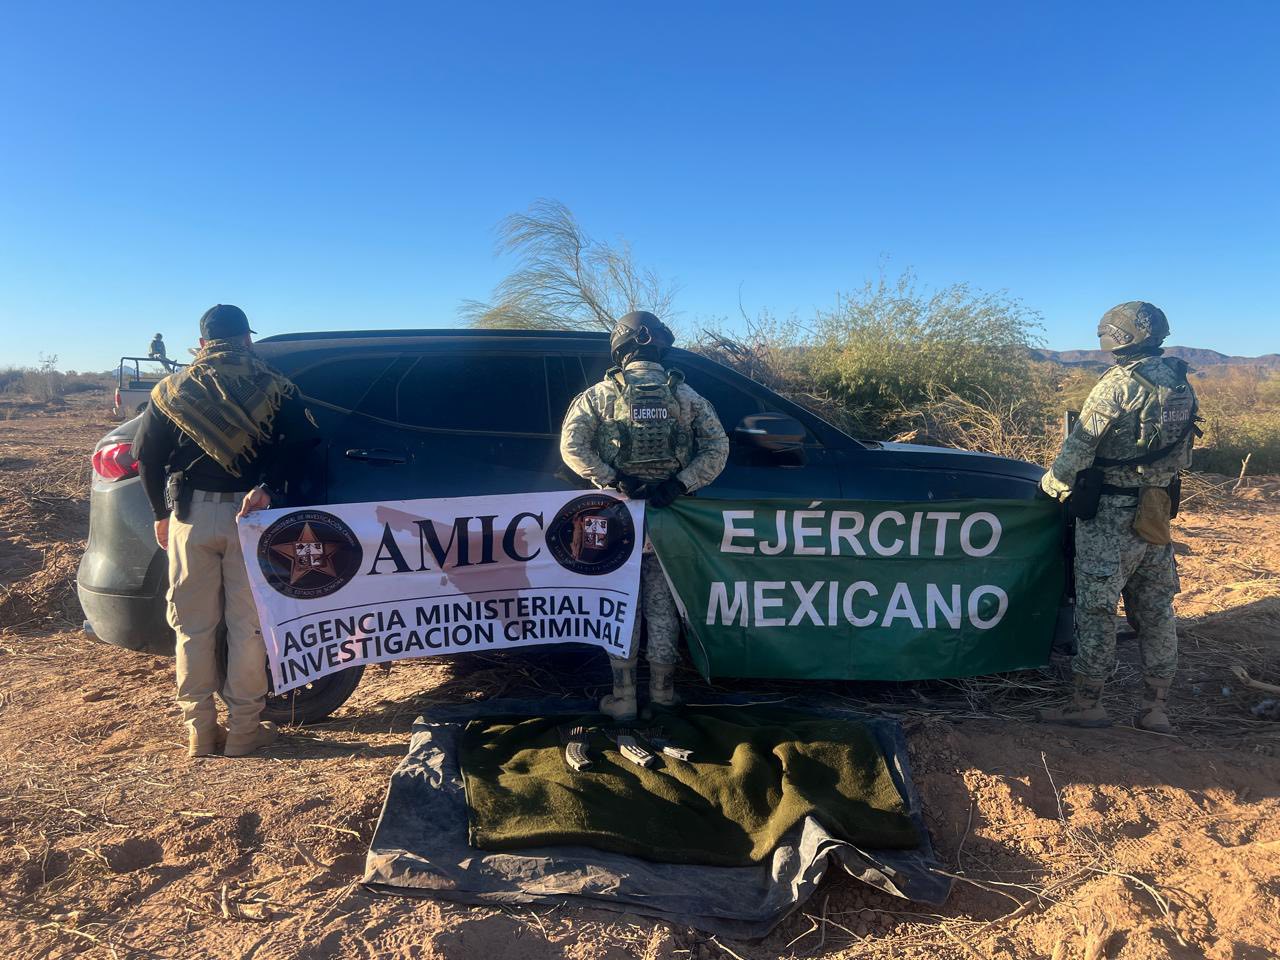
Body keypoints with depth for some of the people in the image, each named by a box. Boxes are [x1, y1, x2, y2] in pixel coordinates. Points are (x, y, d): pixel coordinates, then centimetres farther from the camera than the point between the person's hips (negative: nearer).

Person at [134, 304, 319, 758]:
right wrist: (268, 488, -12)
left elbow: (147, 455, 5)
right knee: (248, 626, 5)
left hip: (191, 516, 1)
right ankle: (243, 729, 11)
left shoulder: (172, 389, 8)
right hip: (249, 516, -1)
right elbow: (301, 444, -11)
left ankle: (199, 729, 17)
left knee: (193, 626, 11)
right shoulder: (274, 387, 3)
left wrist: (162, 512, 13)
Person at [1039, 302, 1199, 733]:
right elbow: (1182, 456, 15)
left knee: (1096, 608, 0)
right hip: (1157, 512, 8)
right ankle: (1156, 708, 19)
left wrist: (1052, 483, 1)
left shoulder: (1120, 383, -15)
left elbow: (1080, 444, -13)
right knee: (1156, 609, 12)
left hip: (1110, 515, -7)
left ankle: (1088, 704, 6)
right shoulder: (1181, 384, 9)